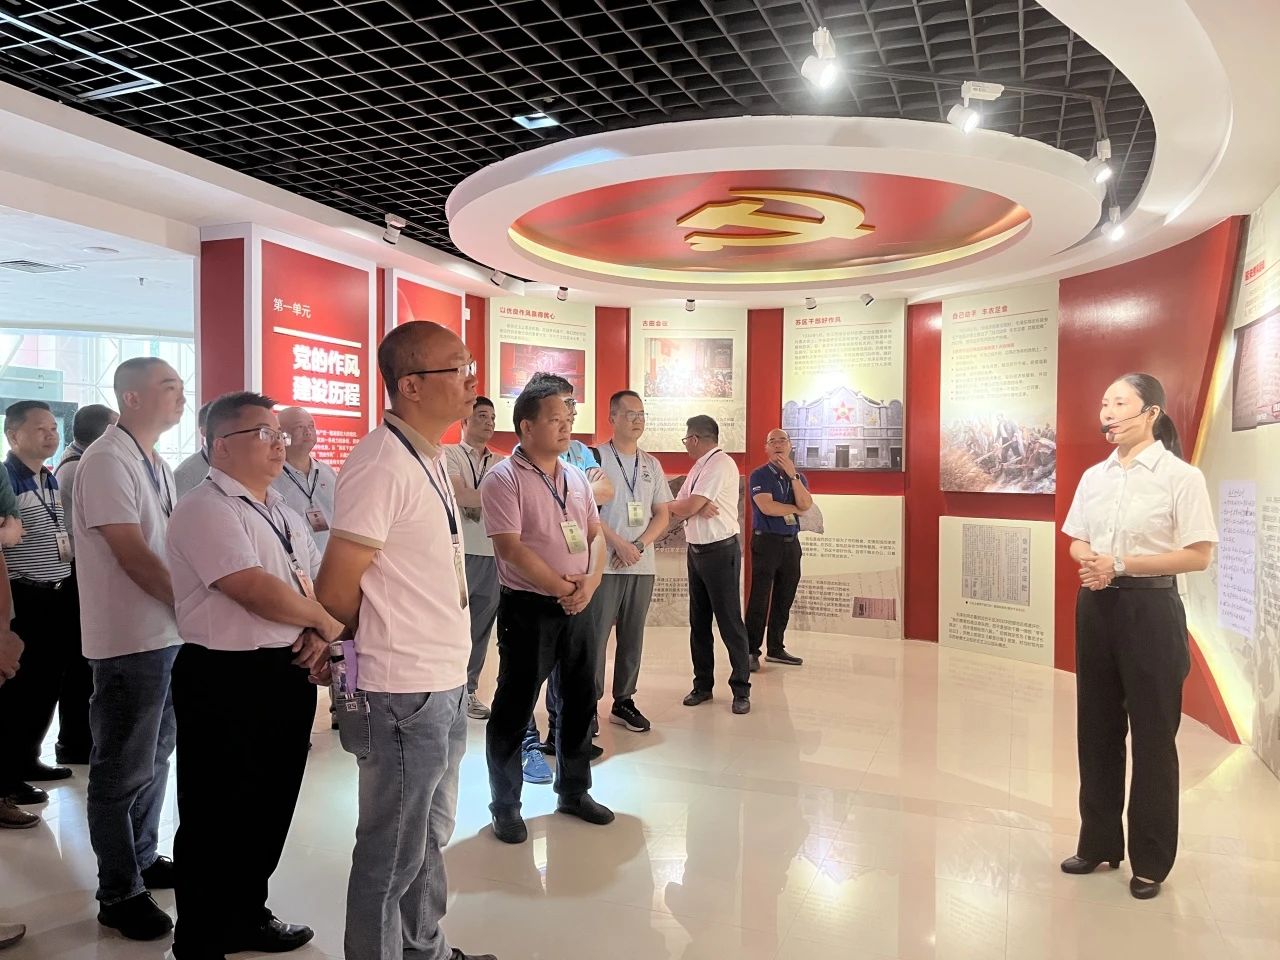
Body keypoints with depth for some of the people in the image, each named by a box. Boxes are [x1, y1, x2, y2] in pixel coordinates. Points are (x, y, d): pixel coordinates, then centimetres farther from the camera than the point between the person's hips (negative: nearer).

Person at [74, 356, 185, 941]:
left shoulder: (156, 465, 11)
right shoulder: (106, 461, -16)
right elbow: (133, 556, -21)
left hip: (167, 633, 9)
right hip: (129, 640, -9)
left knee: (154, 756, 19)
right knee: (122, 769, 4)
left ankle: (143, 860, 35)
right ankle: (119, 893, 17)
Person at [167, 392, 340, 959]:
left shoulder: (282, 511, 14)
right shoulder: (207, 509, -13)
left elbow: (317, 582, 14)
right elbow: (255, 590, -23)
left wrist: (317, 635, -6)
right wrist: (325, 622, -10)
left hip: (291, 674, 8)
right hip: (226, 679, -8)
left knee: (270, 807, 19)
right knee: (218, 817, 6)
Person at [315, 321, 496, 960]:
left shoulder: (430, 458, 9)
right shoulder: (381, 465, -19)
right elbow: (336, 592, -17)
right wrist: (381, 646, 1)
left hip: (445, 682, 9)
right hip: (404, 692, -9)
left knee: (430, 836, 23)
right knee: (393, 855, 8)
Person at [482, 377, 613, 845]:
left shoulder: (575, 476, 10)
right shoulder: (503, 478, -11)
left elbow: (595, 535, 10)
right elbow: (511, 549, -18)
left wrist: (589, 582, -8)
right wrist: (562, 588, -15)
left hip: (578, 606, 7)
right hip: (528, 607, -6)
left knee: (580, 700, 14)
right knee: (514, 708, 2)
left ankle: (573, 790, 31)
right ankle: (505, 805, 18)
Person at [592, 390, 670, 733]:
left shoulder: (651, 464, 12)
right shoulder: (595, 458, -4)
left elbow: (663, 514, 11)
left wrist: (639, 545, -5)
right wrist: (619, 545, -15)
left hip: (643, 564, 5)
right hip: (604, 563, -5)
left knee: (633, 635, 10)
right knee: (595, 635, -1)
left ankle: (624, 701, 21)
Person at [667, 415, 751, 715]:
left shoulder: (720, 464, -15)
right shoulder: (699, 468, 14)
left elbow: (684, 508, -20)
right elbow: (681, 511, 6)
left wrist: (674, 505, 1)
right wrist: (698, 508, -15)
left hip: (721, 552, -9)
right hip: (696, 551, 9)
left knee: (730, 623, -1)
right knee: (698, 622, 13)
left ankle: (741, 689, 9)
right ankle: (702, 684, 24)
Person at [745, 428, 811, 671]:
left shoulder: (799, 476, 14)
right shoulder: (759, 475, -2)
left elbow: (806, 504, -5)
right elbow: (767, 507, -16)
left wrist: (793, 475, -12)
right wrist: (795, 509, -3)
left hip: (791, 542, 5)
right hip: (766, 542, -5)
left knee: (784, 600, 9)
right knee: (759, 599, -7)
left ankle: (776, 649, 19)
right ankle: (752, 652, -2)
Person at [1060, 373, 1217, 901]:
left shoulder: (1181, 476, -9)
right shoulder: (1094, 476, 8)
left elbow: (1199, 555, -12)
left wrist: (1121, 564, -19)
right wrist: (1089, 561, -9)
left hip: (1150, 609, -5)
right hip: (1095, 606, 6)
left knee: (1152, 735, 6)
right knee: (1096, 728, 14)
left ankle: (1151, 859, 23)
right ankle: (1099, 842, 31)